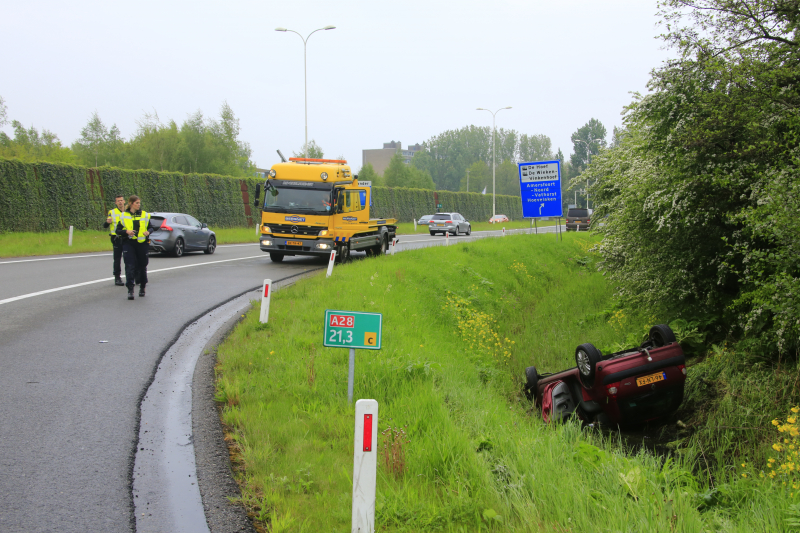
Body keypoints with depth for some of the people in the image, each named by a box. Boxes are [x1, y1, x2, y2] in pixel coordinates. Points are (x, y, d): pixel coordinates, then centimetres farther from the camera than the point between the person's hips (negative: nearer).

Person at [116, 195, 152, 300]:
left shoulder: (145, 215, 8)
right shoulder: (124, 216, 4)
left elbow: (150, 227, 15)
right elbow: (118, 230, 4)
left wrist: (148, 232, -8)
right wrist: (126, 231, -16)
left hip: (142, 244, 2)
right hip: (128, 243, -2)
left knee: (142, 266, 8)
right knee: (130, 266, -10)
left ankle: (142, 288, 25)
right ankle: (130, 290, -12)